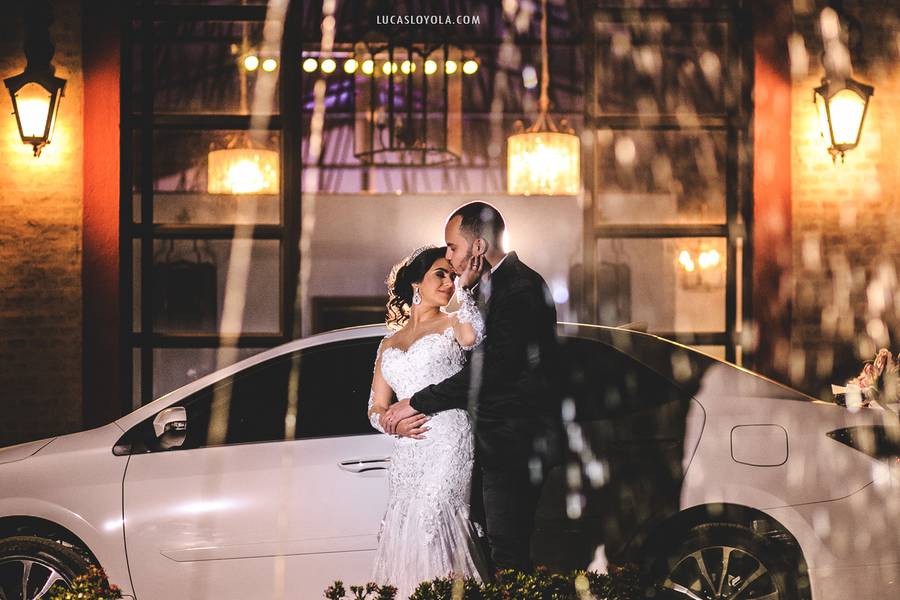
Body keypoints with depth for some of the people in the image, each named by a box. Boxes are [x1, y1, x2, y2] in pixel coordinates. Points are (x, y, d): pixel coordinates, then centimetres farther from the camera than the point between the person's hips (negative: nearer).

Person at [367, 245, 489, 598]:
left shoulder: (452, 324, 9)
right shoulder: (388, 344, 21)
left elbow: (473, 336, -17)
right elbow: (376, 409, 19)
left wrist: (465, 285, -7)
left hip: (448, 446, -5)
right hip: (407, 454, 5)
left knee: (429, 521, -19)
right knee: (403, 529, -2)